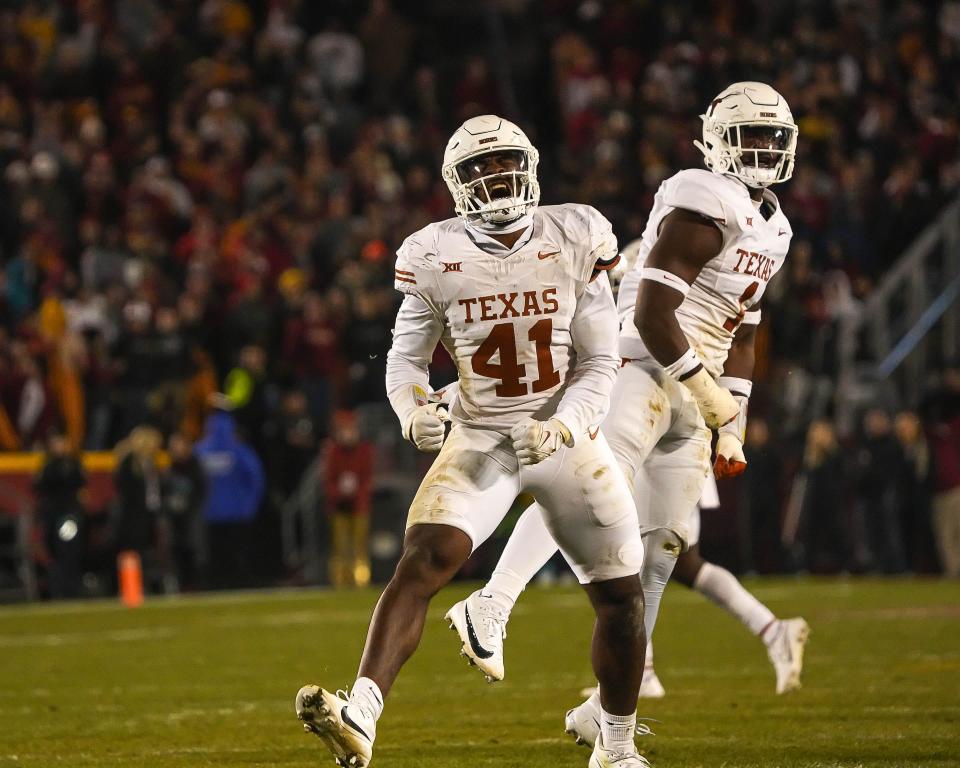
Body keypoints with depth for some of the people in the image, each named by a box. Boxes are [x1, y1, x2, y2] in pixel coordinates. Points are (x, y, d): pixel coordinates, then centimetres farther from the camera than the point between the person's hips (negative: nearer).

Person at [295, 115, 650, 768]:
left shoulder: (574, 242, -7)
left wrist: (560, 427, -20)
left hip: (567, 437, 1)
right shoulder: (438, 257, -6)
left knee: (621, 595, 3)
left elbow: (601, 363, -4)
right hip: (480, 440, -1)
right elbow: (407, 356, 3)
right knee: (422, 563, -24)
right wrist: (414, 410, -19)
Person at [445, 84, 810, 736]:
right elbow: (651, 314, -19)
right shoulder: (706, 206, -12)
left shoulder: (771, 228, 19)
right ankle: (492, 606, -37)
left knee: (661, 545, 6)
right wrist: (708, 389, -14)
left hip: (691, 393, 9)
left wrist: (733, 426, 19)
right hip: (643, 367, -9)